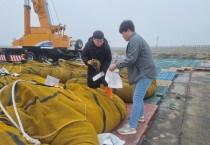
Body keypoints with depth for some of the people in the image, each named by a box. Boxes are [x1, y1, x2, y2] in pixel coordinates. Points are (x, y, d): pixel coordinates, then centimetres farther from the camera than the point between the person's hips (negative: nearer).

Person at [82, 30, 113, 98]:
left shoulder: (106, 46, -23)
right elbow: (83, 56, -8)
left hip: (103, 68, -1)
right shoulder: (88, 45, -20)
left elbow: (108, 60, -15)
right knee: (92, 85, 8)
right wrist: (87, 61, -30)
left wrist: (103, 70, -25)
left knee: (107, 83, -9)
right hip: (92, 68, 1)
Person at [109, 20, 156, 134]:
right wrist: (119, 64, 7)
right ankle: (140, 116, 39)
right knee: (138, 97, 22)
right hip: (143, 72, 11)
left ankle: (132, 126, -5)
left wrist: (116, 65, -13)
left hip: (145, 73, -11)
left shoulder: (134, 40, -16)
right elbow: (133, 58, 16)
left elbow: (131, 59, -22)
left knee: (137, 99, -10)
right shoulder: (136, 39, 17)